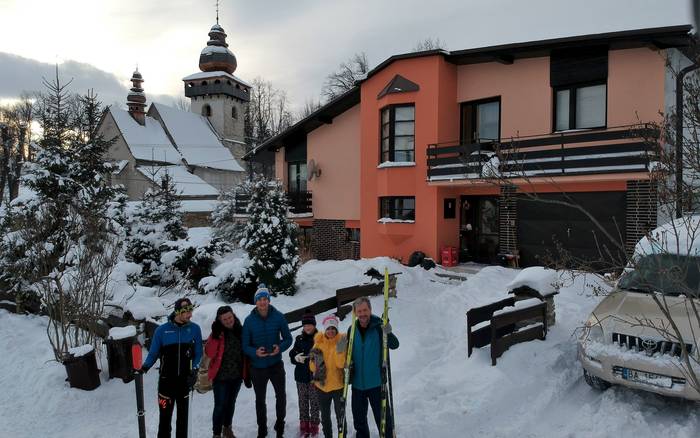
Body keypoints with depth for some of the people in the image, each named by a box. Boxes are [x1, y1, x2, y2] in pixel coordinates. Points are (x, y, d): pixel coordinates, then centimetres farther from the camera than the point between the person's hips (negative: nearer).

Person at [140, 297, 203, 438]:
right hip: (167, 380, -2)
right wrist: (145, 366, -18)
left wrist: (194, 370, -10)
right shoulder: (162, 330, -8)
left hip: (186, 380, 2)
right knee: (165, 417, 1)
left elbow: (198, 354, 2)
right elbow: (153, 353, -1)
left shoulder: (194, 329, -4)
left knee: (183, 416, 15)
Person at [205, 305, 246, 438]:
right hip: (221, 376, -4)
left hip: (237, 375, 4)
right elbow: (209, 353, -19)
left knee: (231, 403, 19)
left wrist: (246, 374, 7)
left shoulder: (240, 331, -2)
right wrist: (215, 336, -30)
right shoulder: (217, 333, -12)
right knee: (220, 405, -2)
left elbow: (245, 351, 7)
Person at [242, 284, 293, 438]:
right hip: (257, 366, 1)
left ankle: (280, 423, 34)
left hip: (276, 364, 0)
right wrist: (255, 352, -26)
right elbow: (245, 345, -6)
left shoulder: (278, 317, -10)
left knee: (281, 396, 7)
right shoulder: (249, 320, -10)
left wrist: (280, 347, -22)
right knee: (260, 400, 15)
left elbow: (288, 338, -2)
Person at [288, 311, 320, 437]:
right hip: (301, 376, 3)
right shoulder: (299, 339, 4)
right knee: (303, 402, 12)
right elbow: (292, 355, 6)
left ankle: (314, 426, 19)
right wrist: (296, 358, -14)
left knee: (314, 402, 4)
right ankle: (304, 424, 27)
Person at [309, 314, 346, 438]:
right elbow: (312, 367, 1)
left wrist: (340, 350, -32)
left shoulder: (342, 341, -9)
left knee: (340, 415, 0)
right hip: (322, 385, 4)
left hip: (338, 385, -3)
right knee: (325, 416, 19)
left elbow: (341, 364, -19)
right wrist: (316, 360, -19)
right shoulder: (319, 342, -2)